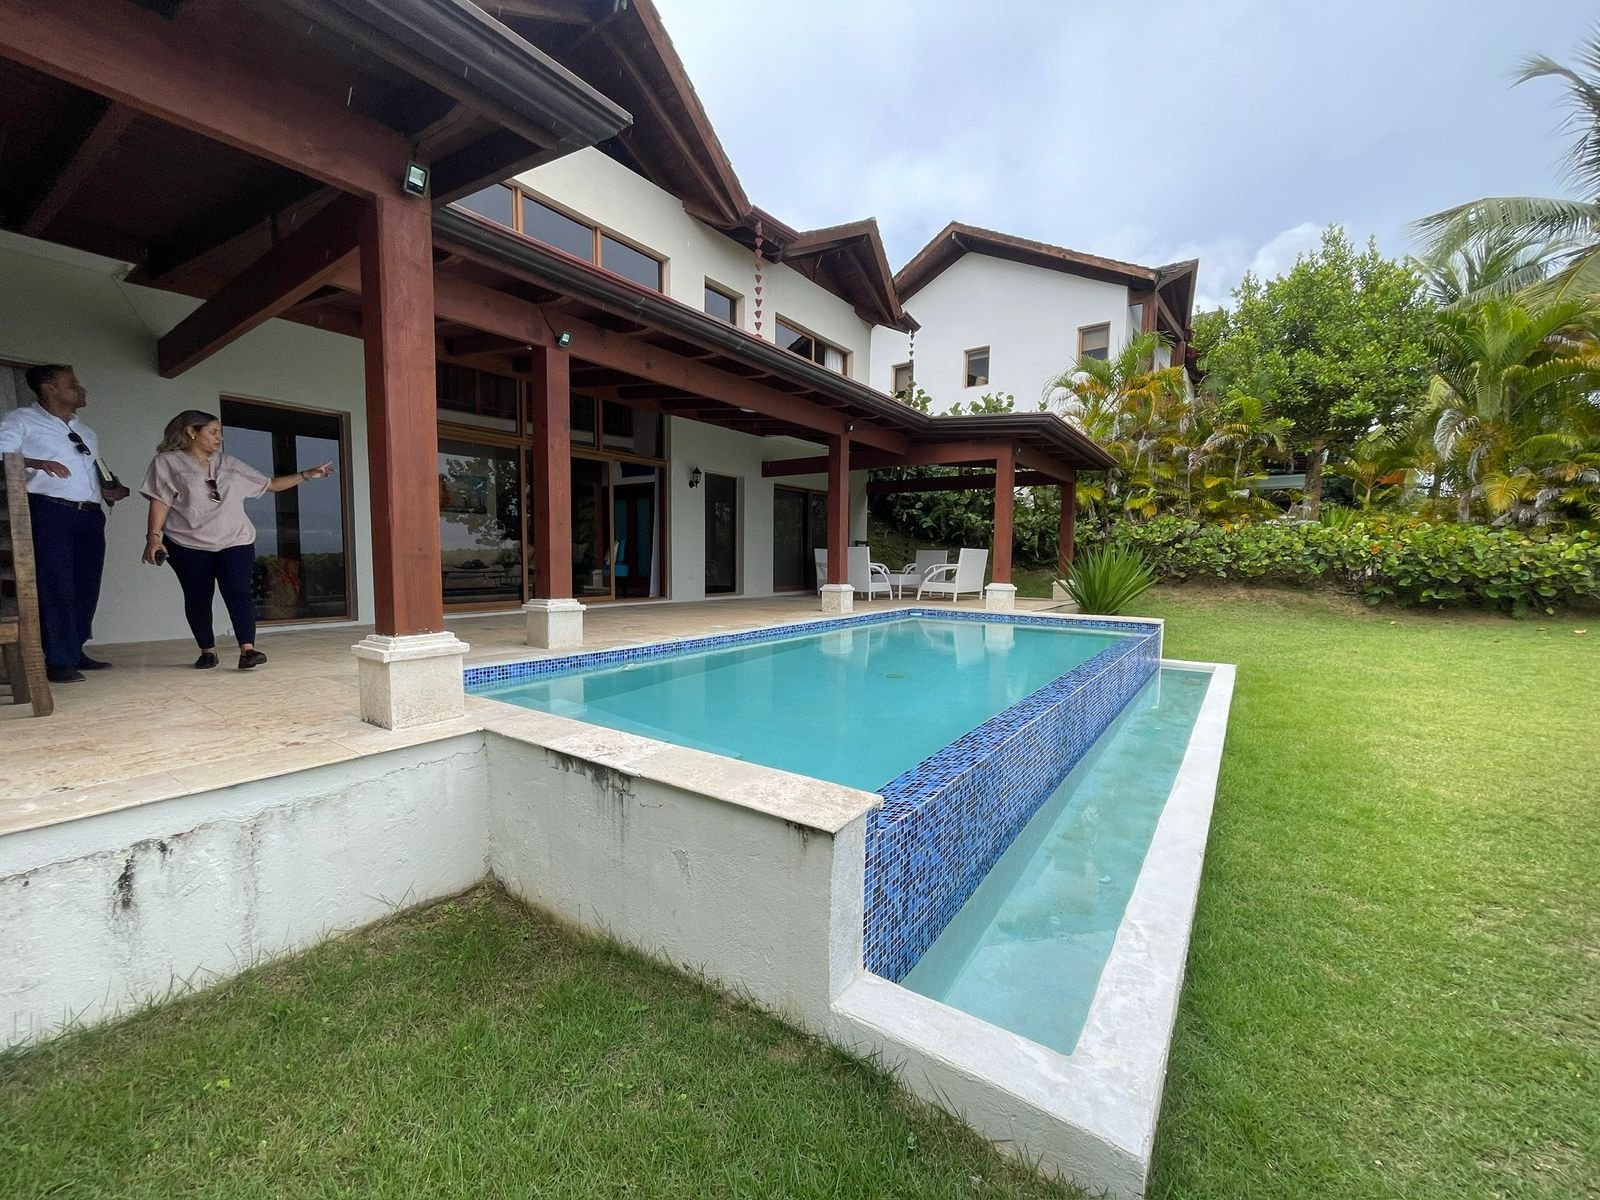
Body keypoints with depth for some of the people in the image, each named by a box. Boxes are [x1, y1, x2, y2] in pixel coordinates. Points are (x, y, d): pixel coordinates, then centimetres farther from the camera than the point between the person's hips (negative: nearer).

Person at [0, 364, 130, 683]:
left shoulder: (87, 433, 24)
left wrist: (110, 488, 7)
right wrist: (35, 463, -22)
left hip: (90, 515, 6)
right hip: (48, 512, -6)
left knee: (86, 587, 4)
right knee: (55, 586, -8)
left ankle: (75, 652, 12)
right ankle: (59, 660, -5)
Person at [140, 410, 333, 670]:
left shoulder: (229, 464, 14)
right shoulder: (167, 462, 5)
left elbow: (270, 484, 16)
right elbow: (160, 502, -2)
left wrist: (307, 474, 9)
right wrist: (153, 536, -13)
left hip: (235, 542, 1)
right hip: (188, 544, -1)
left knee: (238, 592, -13)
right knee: (197, 597, 4)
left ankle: (247, 650, -21)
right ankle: (207, 651, 15)